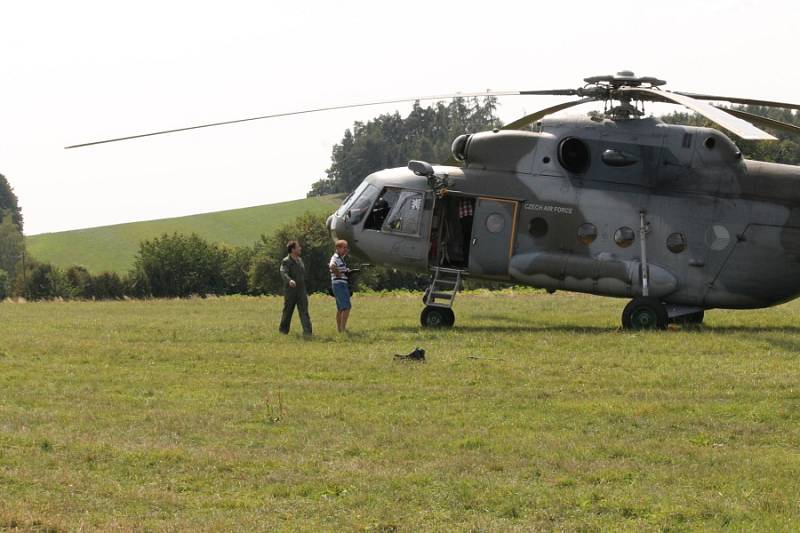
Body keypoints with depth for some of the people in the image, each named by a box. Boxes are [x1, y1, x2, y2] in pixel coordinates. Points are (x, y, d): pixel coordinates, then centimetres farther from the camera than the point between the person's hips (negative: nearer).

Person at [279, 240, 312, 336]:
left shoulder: (299, 260, 11)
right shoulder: (286, 262, -11)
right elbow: (283, 273, -28)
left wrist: (305, 291, 24)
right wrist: (290, 281, -50)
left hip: (301, 291, 5)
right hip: (290, 291, -5)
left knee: (304, 311, -7)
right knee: (288, 312, 8)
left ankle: (307, 331, -14)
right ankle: (283, 330, 26)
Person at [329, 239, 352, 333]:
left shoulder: (341, 257, 17)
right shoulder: (335, 257, -13)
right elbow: (332, 267, -35)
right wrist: (339, 274, -22)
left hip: (342, 285, 11)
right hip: (339, 284, -11)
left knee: (340, 308, 15)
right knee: (346, 307, -14)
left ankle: (339, 328, 21)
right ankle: (343, 328, -17)